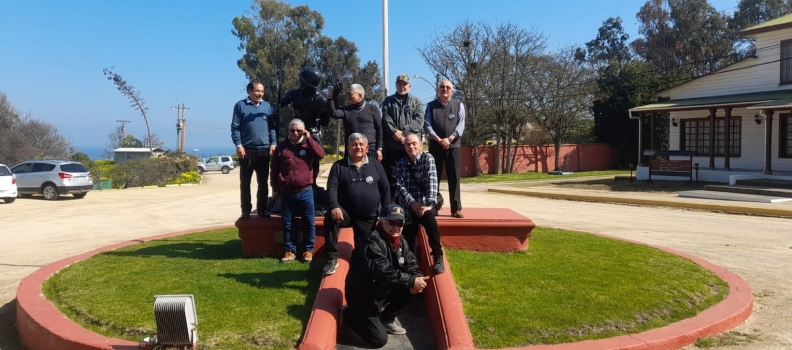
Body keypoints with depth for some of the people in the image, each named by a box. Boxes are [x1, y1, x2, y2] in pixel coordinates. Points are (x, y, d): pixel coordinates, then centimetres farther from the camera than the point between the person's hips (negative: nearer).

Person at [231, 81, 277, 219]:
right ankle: (246, 211, 11)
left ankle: (262, 209, 16)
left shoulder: (267, 106, 9)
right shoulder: (240, 105, 0)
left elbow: (273, 126, 11)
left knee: (263, 183, 7)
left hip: (264, 150, 3)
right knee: (245, 182, 4)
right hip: (247, 149, -3)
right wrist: (238, 145, -12)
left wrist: (273, 143, 0)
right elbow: (235, 127, -3)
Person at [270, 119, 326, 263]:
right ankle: (290, 250, 17)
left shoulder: (308, 144, 4)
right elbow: (274, 169, 9)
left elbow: (321, 154, -15)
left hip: (305, 192, -1)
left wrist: (309, 138, -14)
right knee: (287, 224, 7)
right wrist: (275, 188, 7)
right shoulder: (281, 147, 5)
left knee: (309, 222, 4)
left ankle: (308, 250, 16)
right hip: (286, 192, 1)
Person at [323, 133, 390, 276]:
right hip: (346, 213, -2)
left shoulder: (376, 165, 7)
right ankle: (332, 259, -22)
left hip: (368, 217, 2)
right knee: (330, 218, -32)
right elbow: (332, 187, -6)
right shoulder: (339, 166, 3)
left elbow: (385, 189, 8)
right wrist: (334, 206, -25)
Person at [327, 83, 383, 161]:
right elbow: (333, 113, -9)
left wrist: (379, 148, -3)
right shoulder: (346, 110, 11)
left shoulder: (372, 108, 4)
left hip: (370, 149, -2)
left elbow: (379, 129, 3)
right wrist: (331, 96, -14)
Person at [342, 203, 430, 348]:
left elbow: (411, 264, 1)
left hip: (382, 290, 8)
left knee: (412, 288, -7)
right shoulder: (373, 243, -27)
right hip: (362, 296, -8)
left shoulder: (400, 241, 1)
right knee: (379, 339, -11)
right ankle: (351, 315, 14)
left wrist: (416, 278, -22)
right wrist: (411, 281, -36)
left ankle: (386, 320, 10)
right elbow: (384, 273, -36)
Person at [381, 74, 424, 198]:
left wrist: (404, 132, -15)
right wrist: (395, 133, -18)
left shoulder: (416, 101, 11)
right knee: (391, 176, 2)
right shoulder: (388, 102, 12)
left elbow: (419, 121, -3)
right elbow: (386, 121, -1)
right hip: (392, 145, 0)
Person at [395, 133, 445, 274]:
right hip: (408, 208, 4)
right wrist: (413, 203, -17)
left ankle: (438, 256, -24)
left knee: (429, 217, -35)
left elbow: (432, 182, -13)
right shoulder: (401, 163, 10)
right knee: (408, 243, -4)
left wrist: (429, 204, -25)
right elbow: (400, 185, -3)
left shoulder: (427, 158, -1)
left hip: (425, 204, -4)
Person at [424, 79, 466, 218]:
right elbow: (427, 125, -3)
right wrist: (439, 140, -17)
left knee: (454, 177, 0)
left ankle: (456, 209, 3)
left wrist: (449, 139, -17)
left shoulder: (459, 105, 7)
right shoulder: (430, 106, 7)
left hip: (453, 146, 0)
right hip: (435, 146, 0)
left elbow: (461, 124, -2)